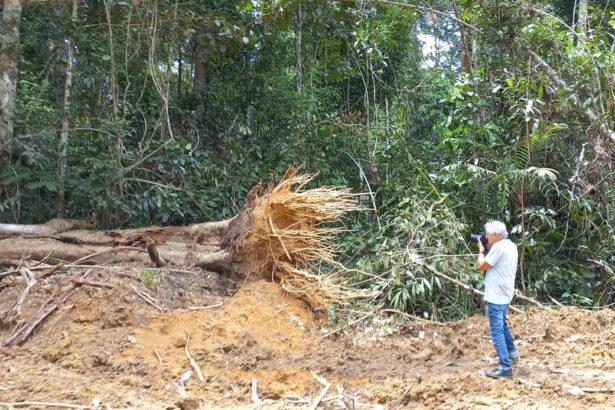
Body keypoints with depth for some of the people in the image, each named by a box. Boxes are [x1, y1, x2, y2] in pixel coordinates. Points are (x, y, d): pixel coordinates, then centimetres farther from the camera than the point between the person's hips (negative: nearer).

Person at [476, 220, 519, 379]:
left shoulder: (498, 247, -20)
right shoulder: (511, 246, 10)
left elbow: (482, 266, -14)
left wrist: (481, 250, -1)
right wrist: (488, 249, 11)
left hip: (496, 296, -10)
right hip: (505, 294, 10)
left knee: (496, 331, -8)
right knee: (502, 324, 29)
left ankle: (505, 367, -10)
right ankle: (512, 352, 41)